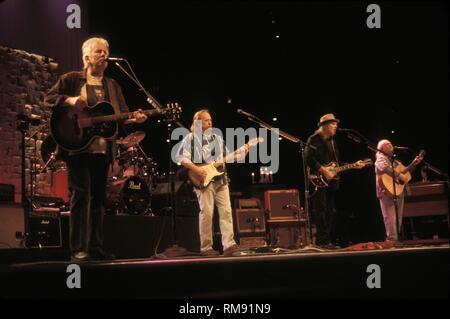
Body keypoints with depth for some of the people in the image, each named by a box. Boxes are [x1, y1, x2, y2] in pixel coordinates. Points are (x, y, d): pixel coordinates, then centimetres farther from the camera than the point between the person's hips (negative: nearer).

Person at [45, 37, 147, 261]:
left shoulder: (112, 86, 19)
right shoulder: (72, 79, 6)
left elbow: (121, 114, 13)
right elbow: (49, 98, 1)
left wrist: (134, 118, -9)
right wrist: (70, 100, -17)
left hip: (103, 148, 5)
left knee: (99, 197, 6)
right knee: (81, 195, -8)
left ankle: (96, 247, 11)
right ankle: (78, 249, -6)